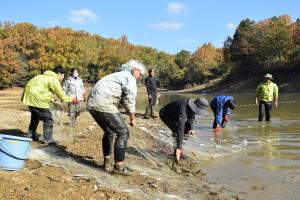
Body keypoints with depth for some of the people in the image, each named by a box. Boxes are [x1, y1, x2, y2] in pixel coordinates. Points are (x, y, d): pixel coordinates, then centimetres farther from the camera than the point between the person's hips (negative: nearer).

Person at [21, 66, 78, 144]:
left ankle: (31, 135, 38)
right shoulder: (54, 80, -10)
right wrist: (72, 99, 5)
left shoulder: (46, 77, 19)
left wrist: (51, 99, 19)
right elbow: (62, 96, -9)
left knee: (35, 116, 27)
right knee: (48, 118, -2)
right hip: (37, 98, -10)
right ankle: (47, 139, 1)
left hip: (29, 95, 10)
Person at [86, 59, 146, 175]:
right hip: (103, 104, -10)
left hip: (91, 103, 10)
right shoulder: (130, 78, 1)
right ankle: (118, 166, 2)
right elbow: (129, 100, -5)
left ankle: (107, 163, 27)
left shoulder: (118, 75, 30)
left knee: (109, 131, 24)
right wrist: (132, 118, 6)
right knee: (123, 132, -2)